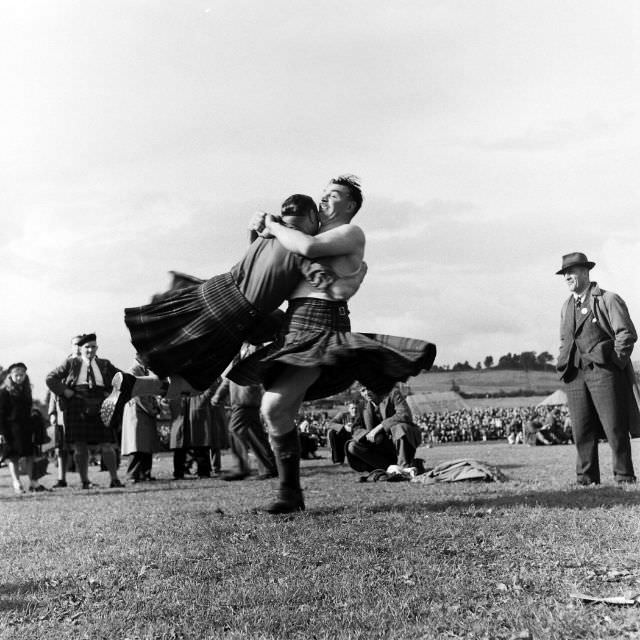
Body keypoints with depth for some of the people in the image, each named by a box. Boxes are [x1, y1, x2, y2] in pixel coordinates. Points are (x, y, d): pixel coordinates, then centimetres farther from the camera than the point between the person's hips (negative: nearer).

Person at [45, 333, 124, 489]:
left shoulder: (104, 365, 14)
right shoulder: (71, 363, 9)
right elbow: (51, 378, 8)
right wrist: (66, 392, -4)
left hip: (99, 408, 1)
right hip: (76, 408, -1)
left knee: (106, 445, -3)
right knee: (79, 446, -1)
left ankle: (114, 479, 3)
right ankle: (84, 481, 8)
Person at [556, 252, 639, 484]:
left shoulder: (608, 300, 0)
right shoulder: (567, 307, 19)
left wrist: (614, 363, -10)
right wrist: (565, 366, 12)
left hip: (604, 372, -5)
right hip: (575, 376, 5)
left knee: (616, 428, -3)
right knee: (581, 432, 3)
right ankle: (586, 480, 9)